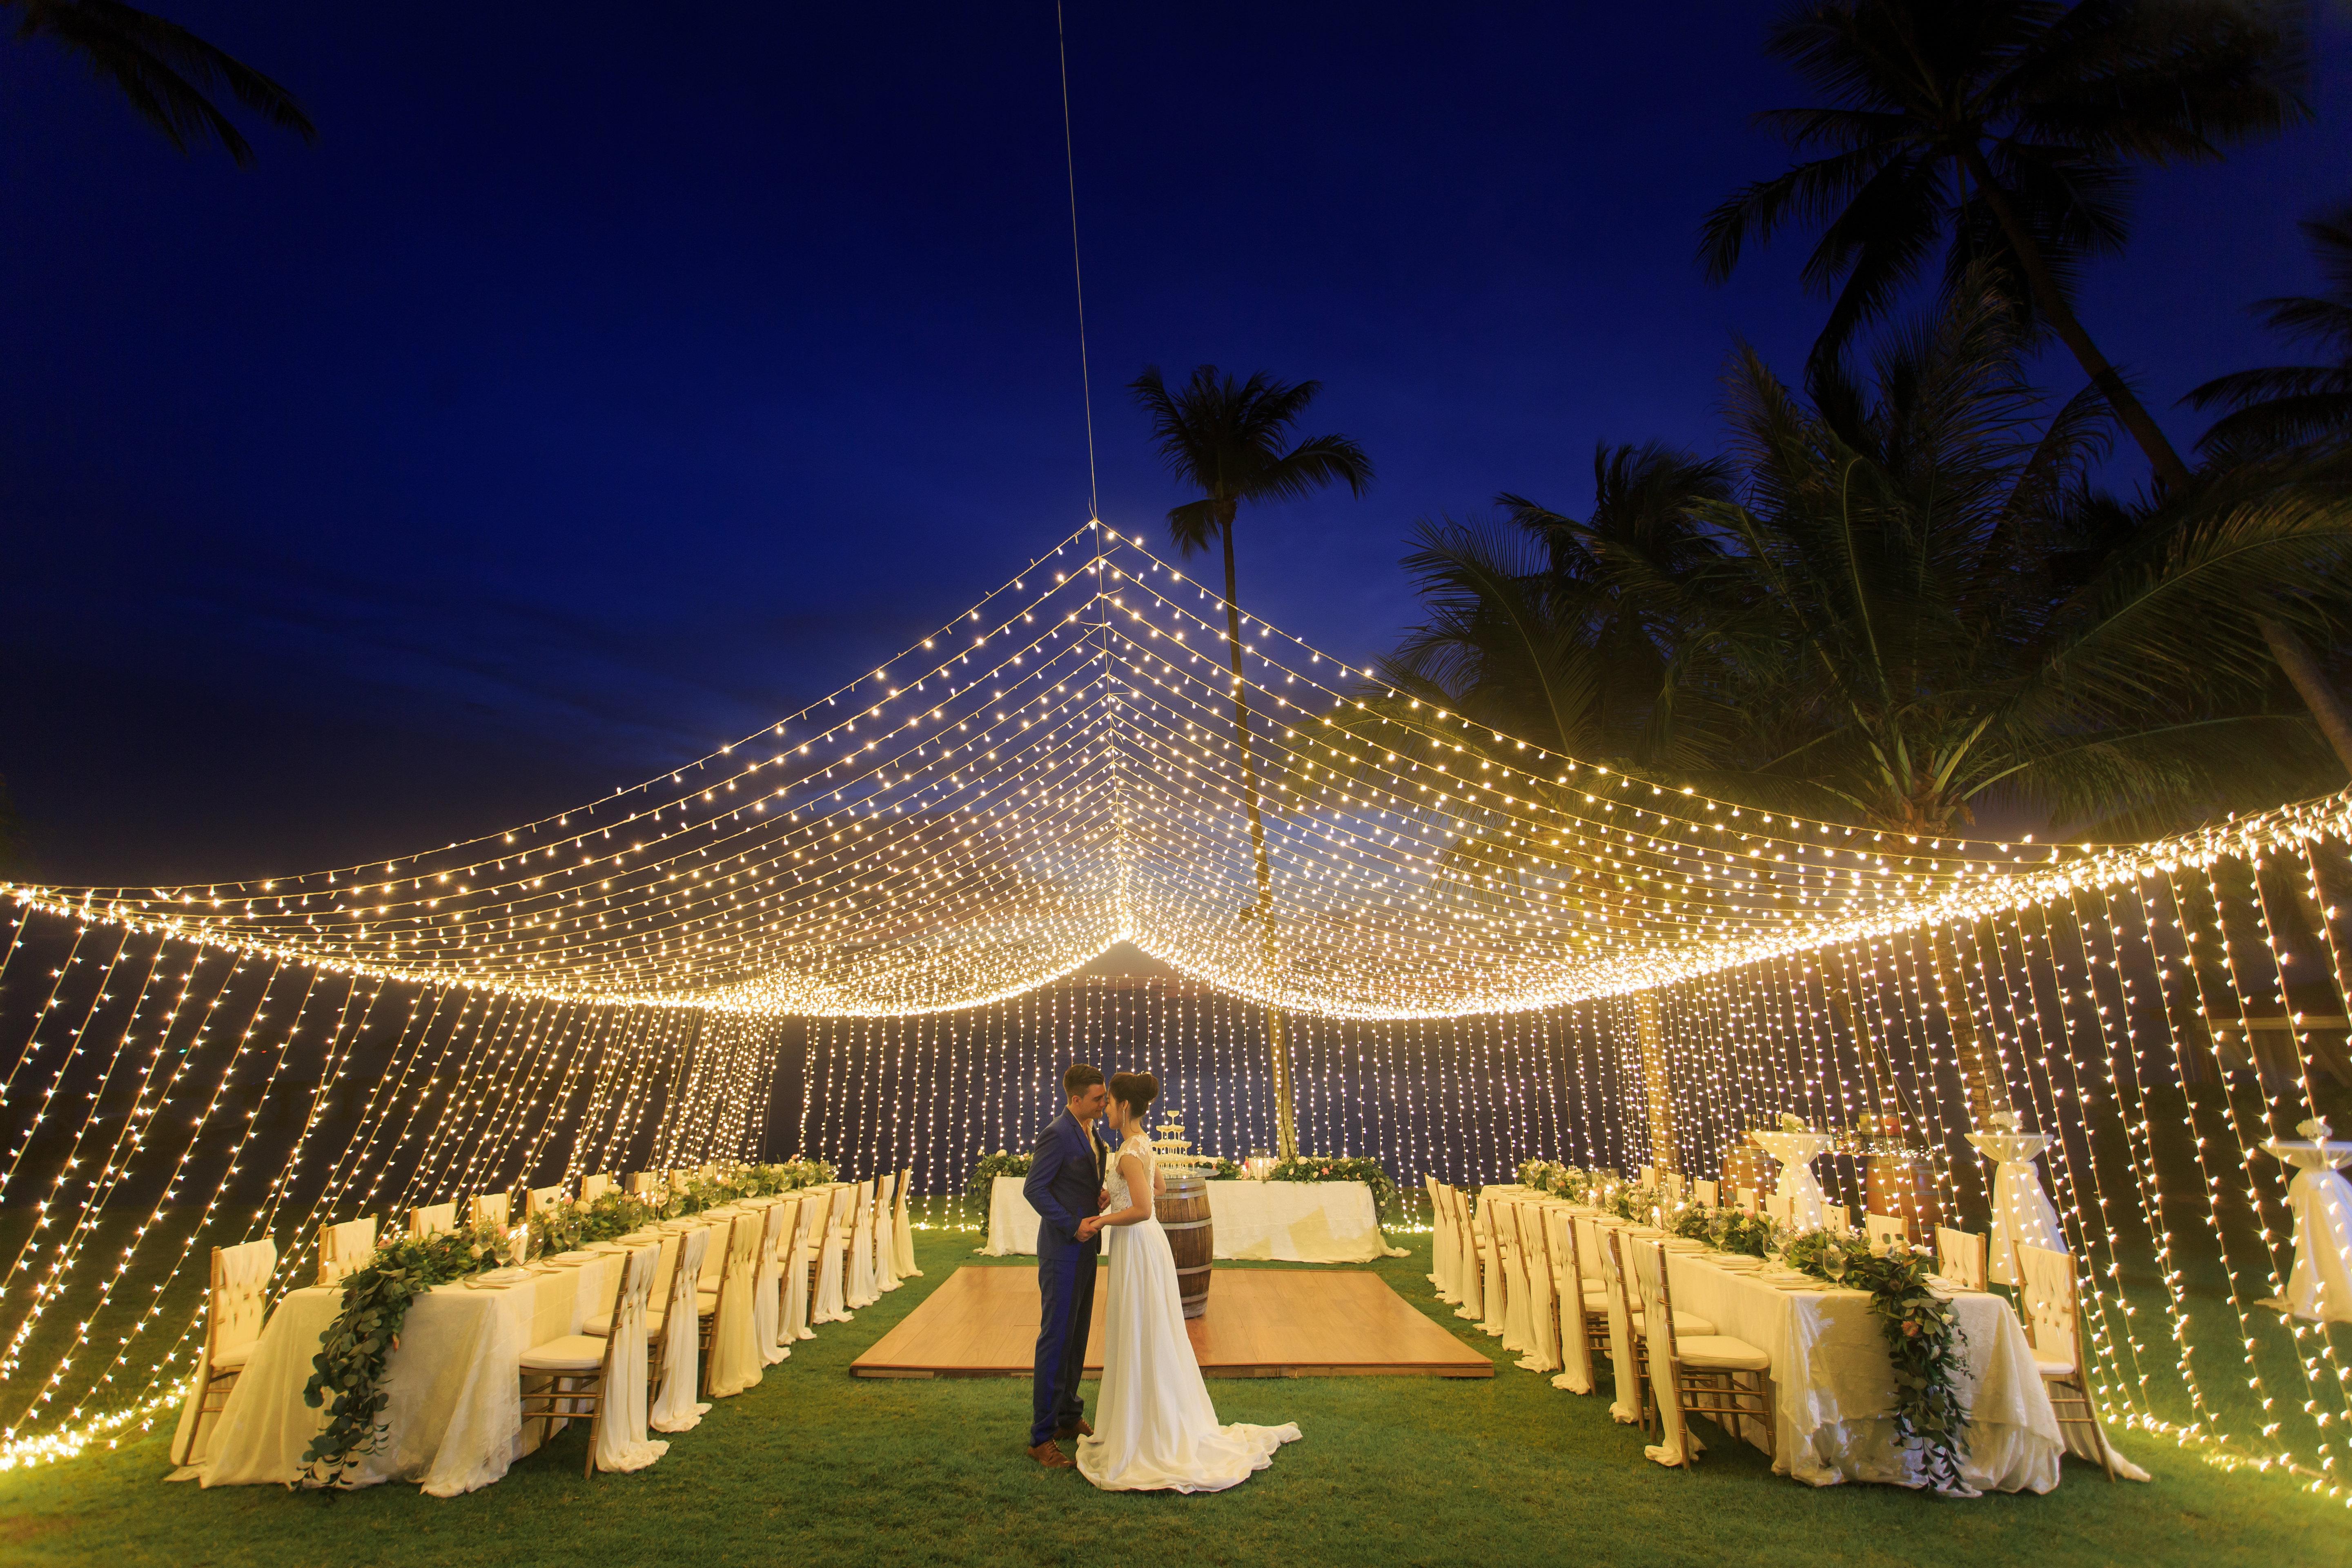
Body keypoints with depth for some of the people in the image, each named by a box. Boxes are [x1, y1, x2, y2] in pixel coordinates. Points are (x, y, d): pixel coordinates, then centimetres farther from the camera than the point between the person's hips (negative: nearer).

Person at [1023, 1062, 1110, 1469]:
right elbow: (1034, 1189, -21)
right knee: (1056, 1338, -1)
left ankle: (1069, 1417, 32)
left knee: (1077, 1335, 18)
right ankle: (1041, 1436, 11)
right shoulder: (1058, 1134, -20)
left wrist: (1100, 1193, -1)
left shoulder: (1089, 1131, 8)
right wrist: (1073, 1226, -20)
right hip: (1062, 1249, -9)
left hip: (1084, 1248, 9)